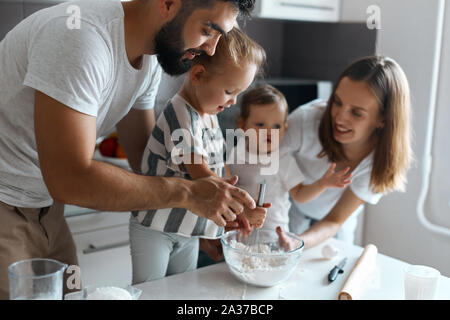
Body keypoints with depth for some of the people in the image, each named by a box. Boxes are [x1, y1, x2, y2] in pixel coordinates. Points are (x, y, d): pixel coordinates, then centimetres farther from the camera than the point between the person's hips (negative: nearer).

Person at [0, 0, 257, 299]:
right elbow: (70, 180, -33)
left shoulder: (149, 59, -2)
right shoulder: (82, 36, -29)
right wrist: (187, 193, -27)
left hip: (45, 205, 8)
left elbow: (146, 157, 6)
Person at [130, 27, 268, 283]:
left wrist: (234, 215, 9)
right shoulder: (181, 115, -22)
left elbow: (217, 168, 13)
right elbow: (200, 173, -26)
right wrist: (241, 209, -24)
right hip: (155, 228, -8)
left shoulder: (209, 114, 6)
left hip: (189, 231, 9)